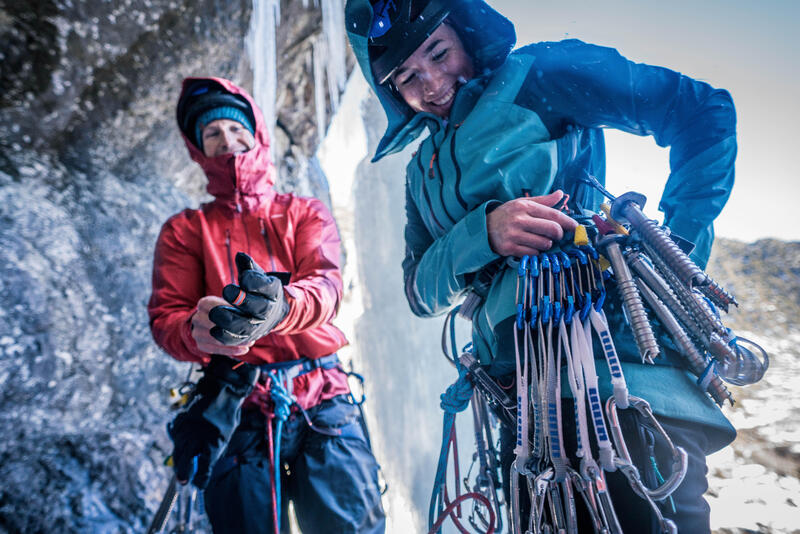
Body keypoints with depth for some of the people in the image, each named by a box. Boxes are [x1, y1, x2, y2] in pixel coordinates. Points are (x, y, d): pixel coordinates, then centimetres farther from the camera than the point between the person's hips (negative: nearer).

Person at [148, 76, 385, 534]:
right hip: (236, 411, 1)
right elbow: (165, 317, 3)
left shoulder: (306, 213, 13)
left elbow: (327, 283, -6)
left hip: (322, 401, 0)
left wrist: (281, 306, -30)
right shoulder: (184, 230, 15)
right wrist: (199, 331, -23)